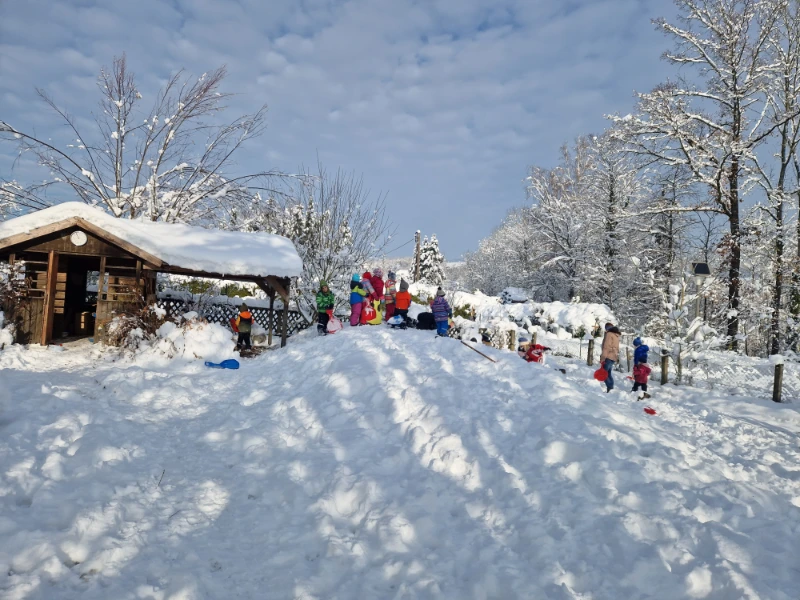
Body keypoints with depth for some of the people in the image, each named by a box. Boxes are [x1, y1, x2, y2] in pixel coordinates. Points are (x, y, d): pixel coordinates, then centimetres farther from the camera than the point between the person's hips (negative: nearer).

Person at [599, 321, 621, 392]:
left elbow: (606, 347, -16)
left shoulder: (609, 334, -8)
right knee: (608, 373, 16)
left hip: (608, 357, -9)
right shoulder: (616, 335, 19)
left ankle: (610, 388, -19)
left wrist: (602, 358, -17)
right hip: (614, 357, 9)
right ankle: (611, 388, 14)